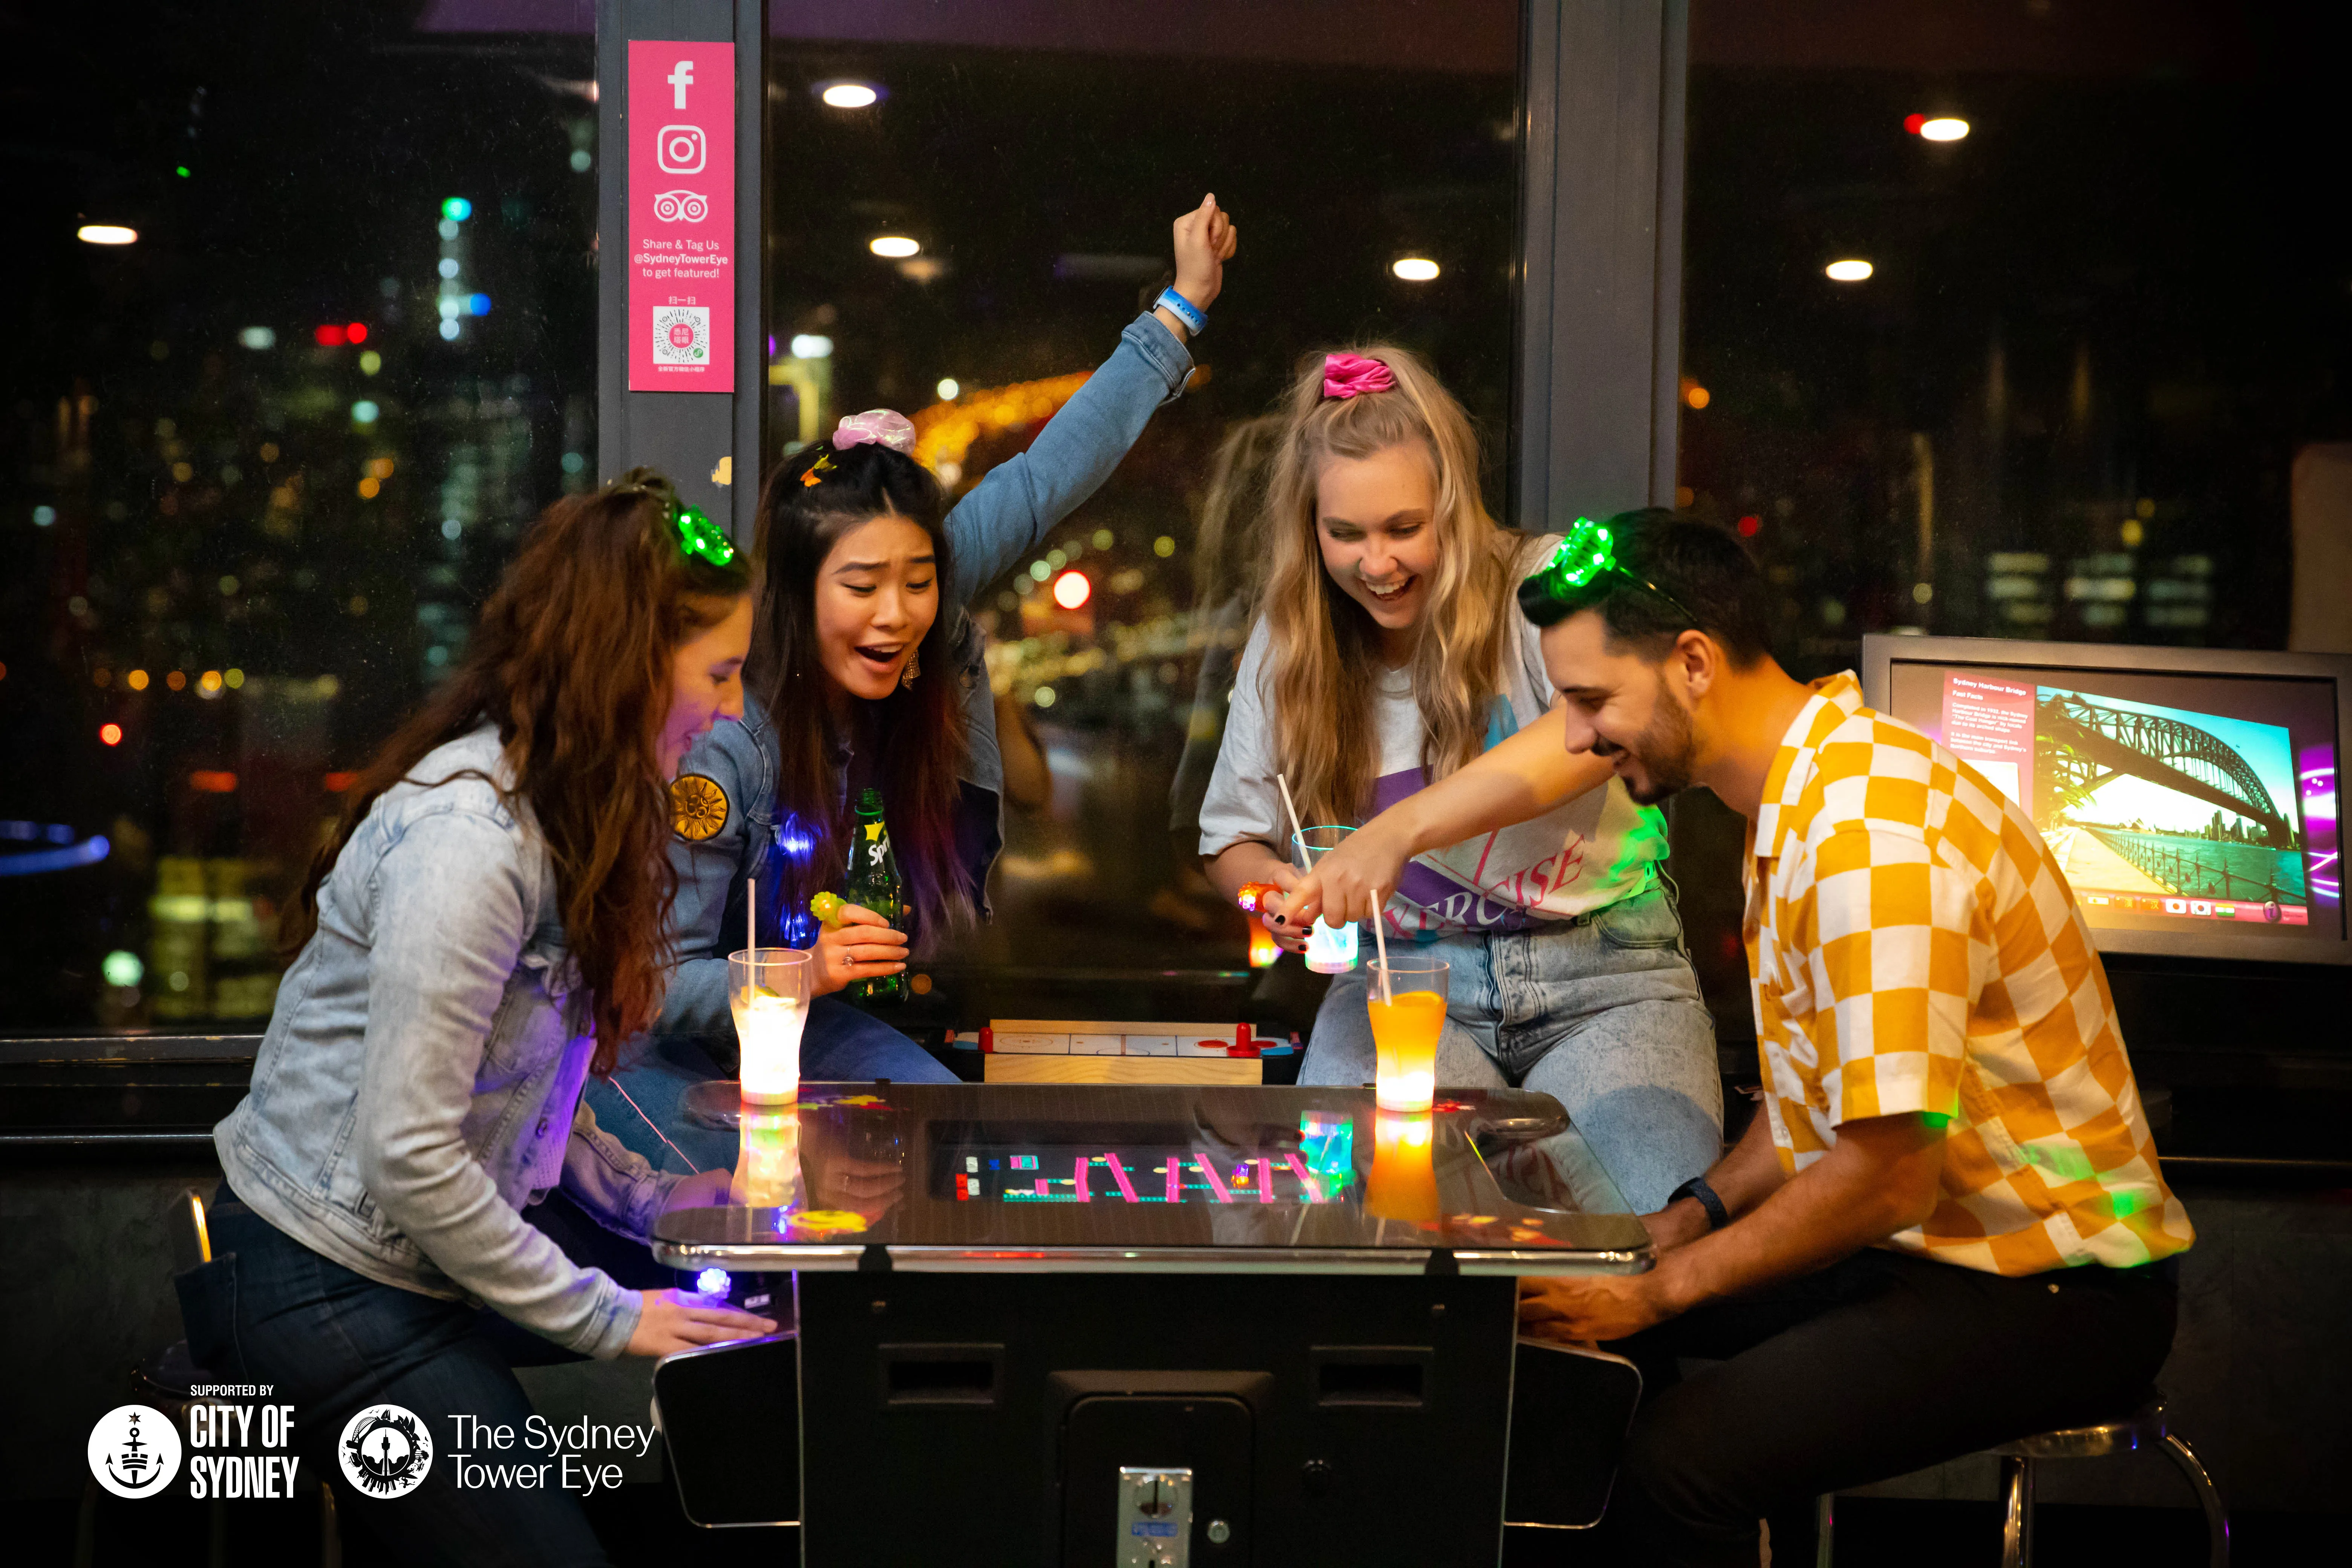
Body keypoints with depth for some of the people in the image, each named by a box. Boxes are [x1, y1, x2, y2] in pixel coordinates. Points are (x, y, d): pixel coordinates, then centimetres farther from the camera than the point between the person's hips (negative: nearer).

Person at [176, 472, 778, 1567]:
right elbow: (408, 1156, -27)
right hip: (333, 1285, -9)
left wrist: (647, 1200, -1)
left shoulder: (561, 808, 5)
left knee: (741, 1301, 6)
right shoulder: (469, 836, -25)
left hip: (432, 1246, 9)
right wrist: (604, 1319, -20)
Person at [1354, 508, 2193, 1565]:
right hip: (1921, 1233, 10)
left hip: (2052, 1290, -10)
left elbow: (1888, 1176, -26)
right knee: (1565, 1310, 7)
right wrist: (1692, 1216, 5)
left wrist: (1657, 1291, -17)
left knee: (1677, 1461, -27)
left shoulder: (1872, 832, -25)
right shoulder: (1798, 797, 8)